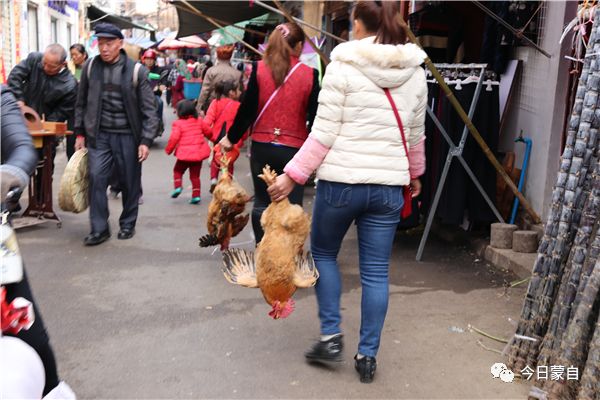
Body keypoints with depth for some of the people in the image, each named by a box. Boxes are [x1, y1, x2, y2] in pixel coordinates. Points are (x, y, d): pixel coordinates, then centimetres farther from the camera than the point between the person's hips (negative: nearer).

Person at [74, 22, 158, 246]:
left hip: (128, 136, -2)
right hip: (99, 135, 2)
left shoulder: (136, 71, -5)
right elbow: (81, 103, 14)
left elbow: (149, 109, -4)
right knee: (96, 178, -6)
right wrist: (80, 133, 11)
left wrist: (146, 141, -9)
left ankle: (128, 225, 25)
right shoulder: (90, 67, 5)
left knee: (130, 183, 6)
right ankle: (99, 229, 4)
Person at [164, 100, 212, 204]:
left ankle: (178, 187, 3)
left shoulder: (178, 123, -9)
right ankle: (196, 195, 4)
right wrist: (210, 137, 35)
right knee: (195, 175, 10)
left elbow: (174, 138, -15)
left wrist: (168, 149, -1)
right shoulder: (199, 121, 5)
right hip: (198, 152, 4)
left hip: (185, 153, -4)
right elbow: (209, 132, 12)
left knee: (177, 170, 20)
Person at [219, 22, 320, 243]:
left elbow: (247, 109, -2)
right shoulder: (309, 74, -3)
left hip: (262, 148, 2)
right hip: (294, 150, -1)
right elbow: (314, 117, -3)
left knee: (262, 204, 15)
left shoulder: (260, 68, -2)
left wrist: (231, 138, 11)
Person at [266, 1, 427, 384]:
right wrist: (414, 173, 31)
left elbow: (324, 134, -10)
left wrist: (292, 175, -3)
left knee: (323, 253, 20)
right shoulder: (416, 72, 7)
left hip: (341, 180, -3)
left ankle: (331, 336, 18)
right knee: (376, 271, 10)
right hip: (389, 185, 4)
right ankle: (368, 356, 18)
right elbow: (416, 135, 15)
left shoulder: (343, 66, -6)